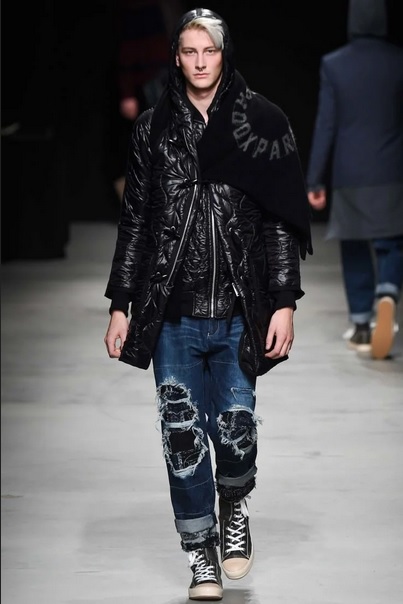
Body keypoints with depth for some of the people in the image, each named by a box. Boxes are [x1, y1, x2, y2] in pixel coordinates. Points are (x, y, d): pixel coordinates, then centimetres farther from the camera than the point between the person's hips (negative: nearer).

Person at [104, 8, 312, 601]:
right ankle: (203, 551, 15)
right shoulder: (154, 128, 7)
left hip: (238, 310, -1)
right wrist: (121, 305, 7)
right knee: (183, 435, 2)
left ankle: (234, 506, 32)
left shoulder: (261, 122, 2)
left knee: (235, 428, 0)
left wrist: (284, 302, -4)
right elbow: (134, 219, 10)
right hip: (173, 312, 1)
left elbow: (281, 219, 2)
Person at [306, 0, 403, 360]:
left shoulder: (333, 65, -5)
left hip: (350, 174, 0)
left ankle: (362, 326, 13)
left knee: (355, 250, 11)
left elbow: (325, 126, -4)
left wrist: (316, 181, 2)